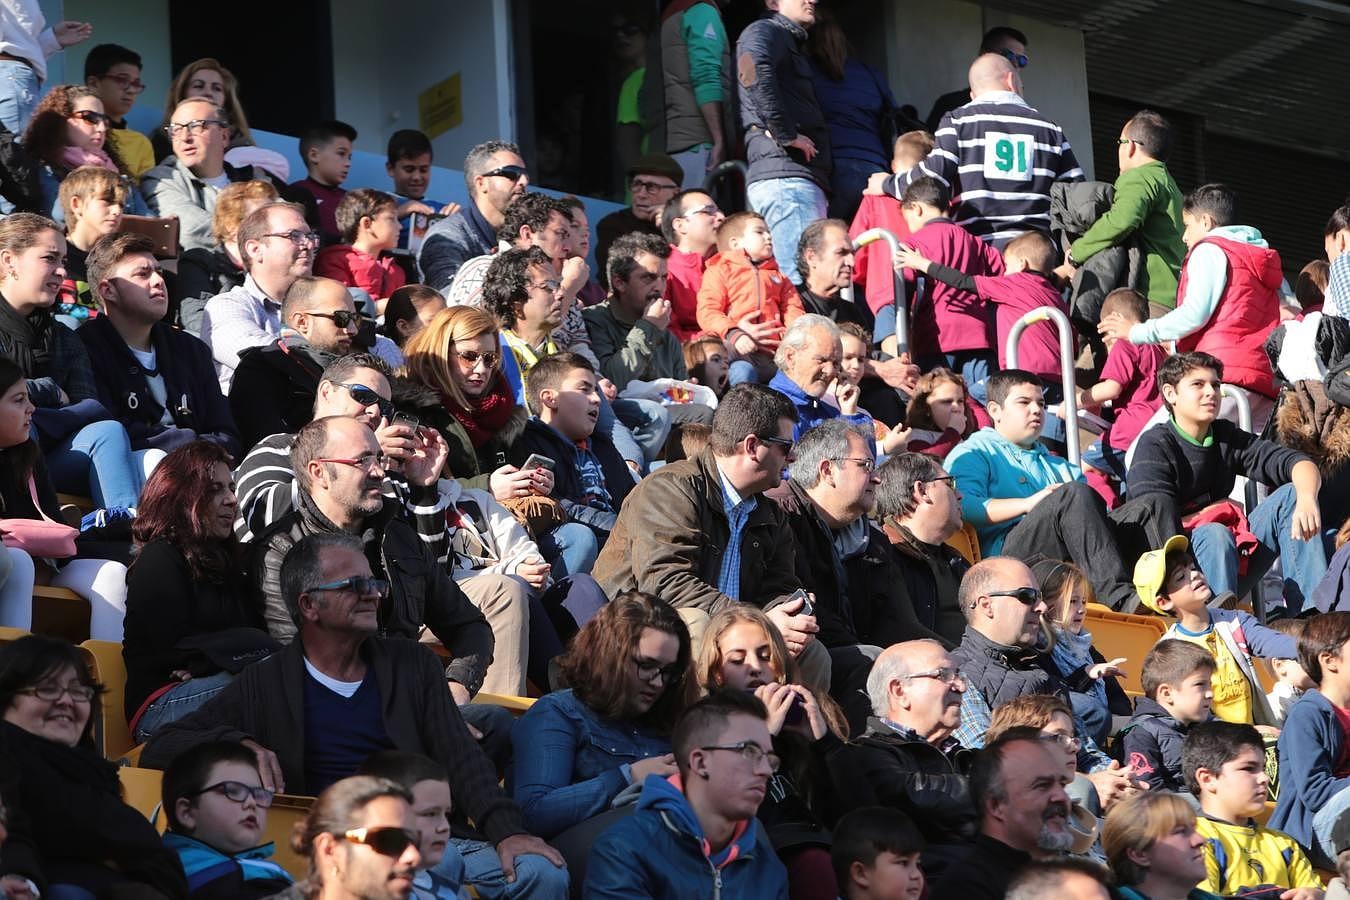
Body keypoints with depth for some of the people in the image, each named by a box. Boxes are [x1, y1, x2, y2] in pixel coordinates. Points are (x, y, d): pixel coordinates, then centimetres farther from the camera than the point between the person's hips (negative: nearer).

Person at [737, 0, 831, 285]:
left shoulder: (792, 41, 31)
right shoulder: (765, 31, 1)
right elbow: (753, 70, -22)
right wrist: (786, 135, -19)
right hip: (786, 178, -10)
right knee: (803, 284, -19)